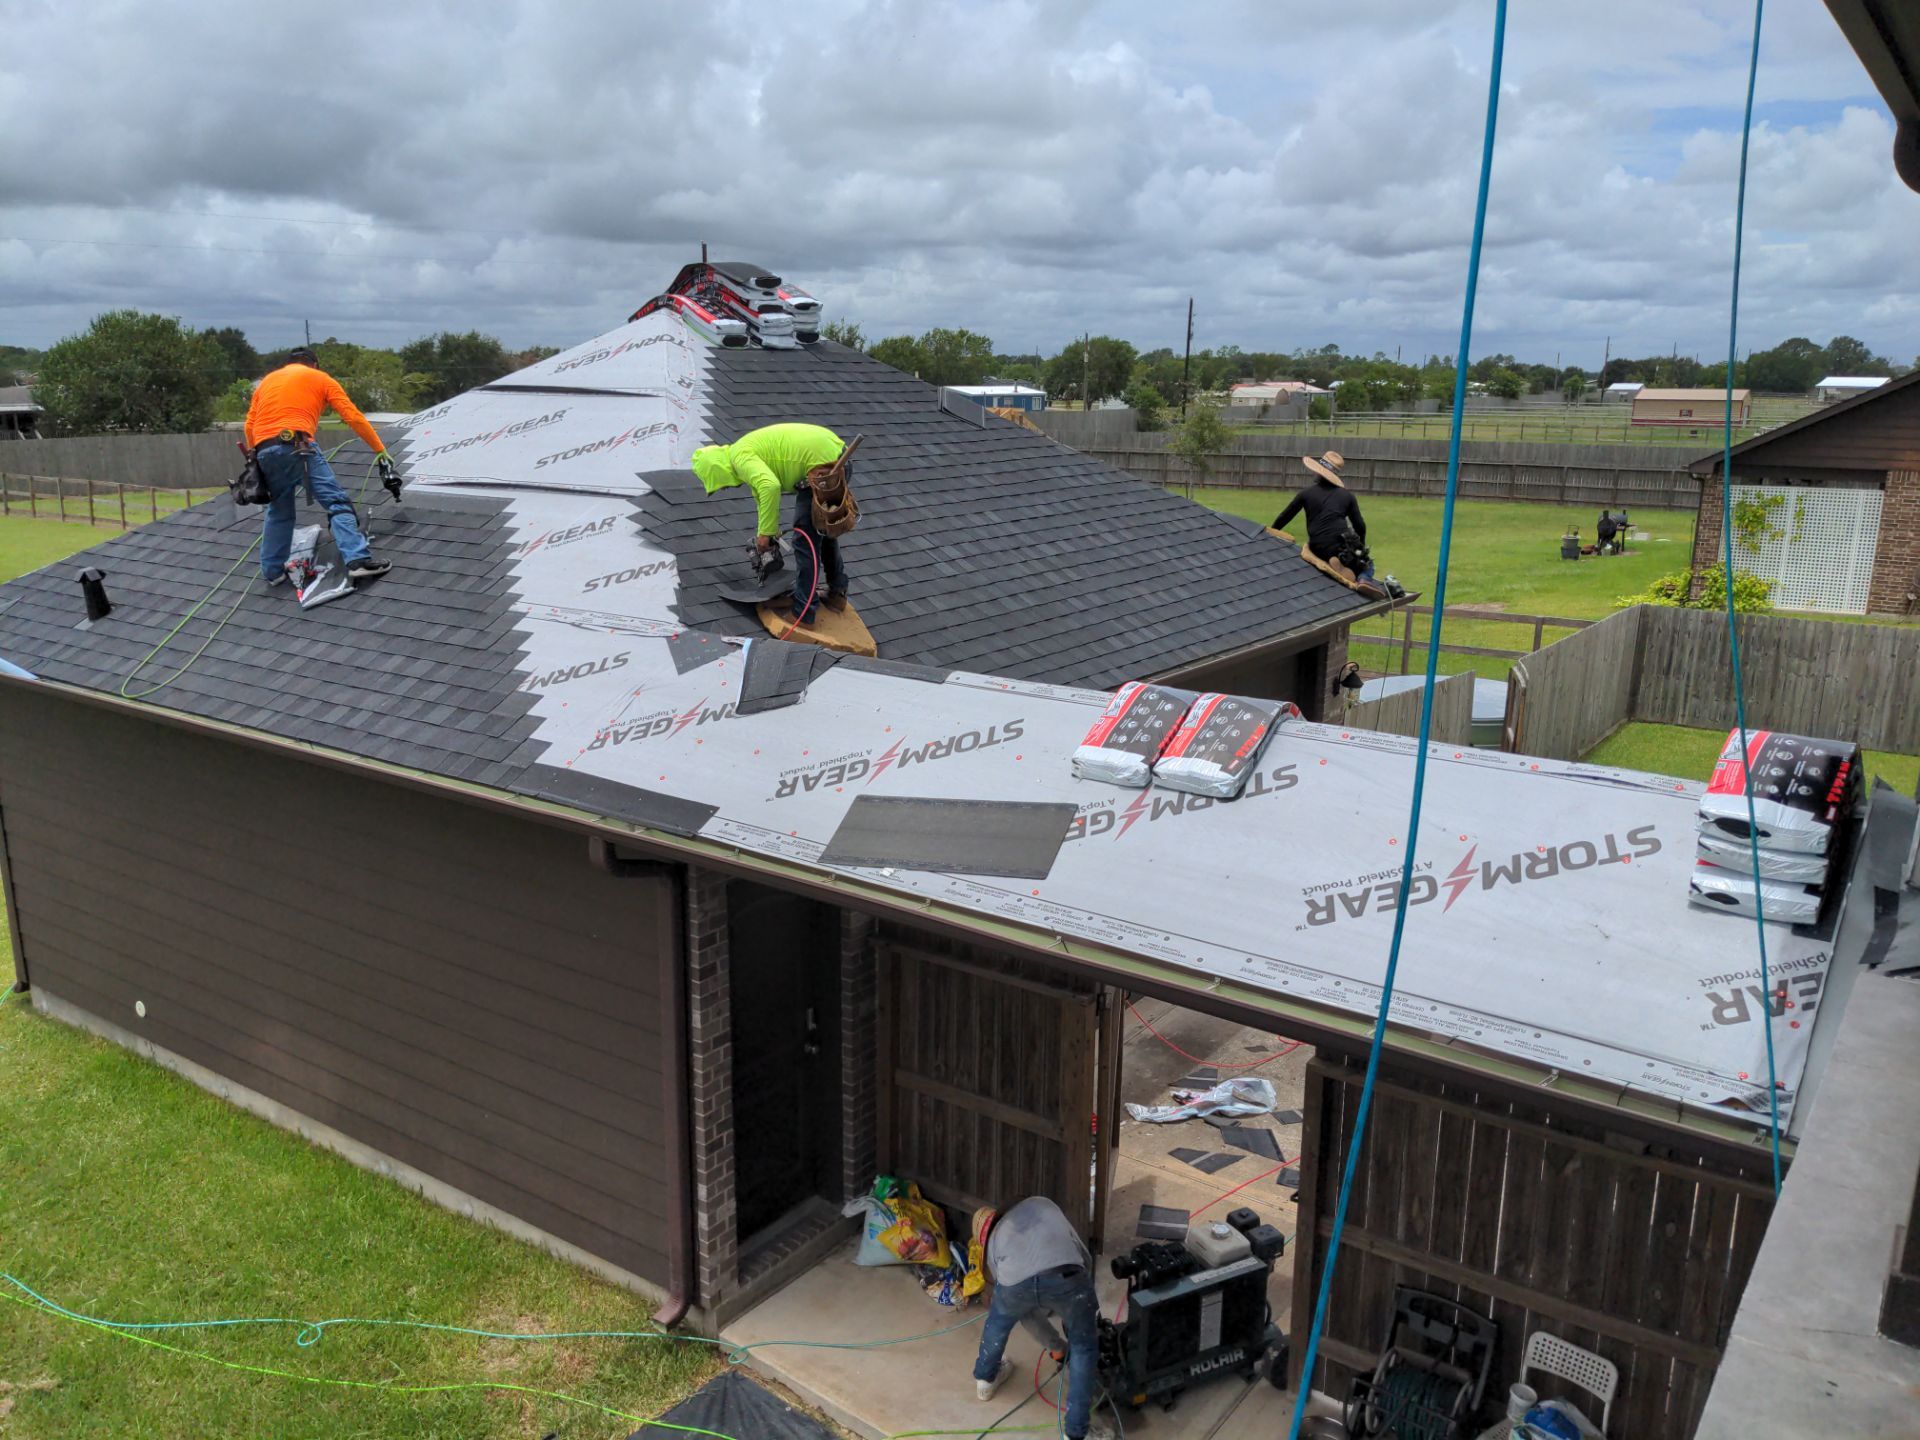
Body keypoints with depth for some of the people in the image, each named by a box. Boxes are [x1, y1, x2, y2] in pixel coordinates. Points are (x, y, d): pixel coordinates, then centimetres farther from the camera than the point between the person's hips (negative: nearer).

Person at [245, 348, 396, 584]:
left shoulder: (267, 381, 29)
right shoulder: (321, 378, 17)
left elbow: (249, 425, 20)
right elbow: (354, 417, 9)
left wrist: (256, 459, 27)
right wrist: (380, 451, 12)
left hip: (264, 451, 5)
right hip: (296, 446, -5)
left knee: (278, 511, 20)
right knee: (337, 502, -8)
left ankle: (272, 571, 24)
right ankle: (358, 560, -24)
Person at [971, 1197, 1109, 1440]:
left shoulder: (994, 1242, 38)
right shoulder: (1041, 1204, 40)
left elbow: (1027, 1314, 41)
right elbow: (1084, 1257, 35)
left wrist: (1056, 1346, 54)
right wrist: (1086, 1307, 47)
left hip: (1016, 1281, 2)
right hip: (1065, 1274, -2)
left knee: (999, 1319, 38)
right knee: (1084, 1347, 26)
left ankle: (985, 1378, 62)